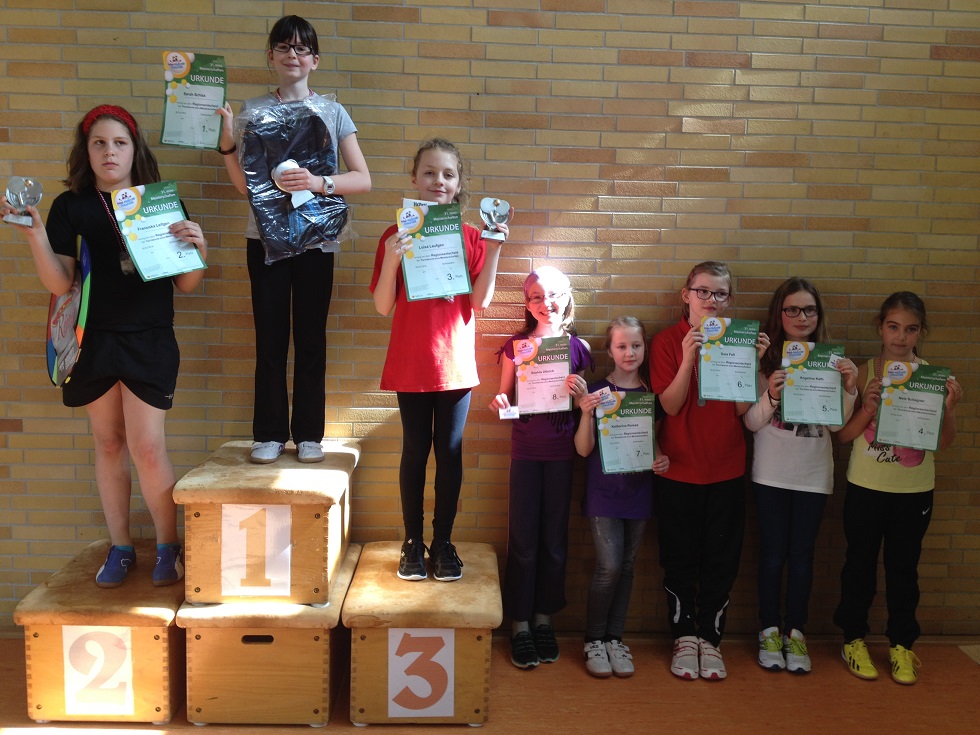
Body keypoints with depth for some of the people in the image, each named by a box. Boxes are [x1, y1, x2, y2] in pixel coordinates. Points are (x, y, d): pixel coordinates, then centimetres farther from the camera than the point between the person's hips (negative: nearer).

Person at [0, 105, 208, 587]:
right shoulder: (70, 207, 2)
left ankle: (168, 547, 15)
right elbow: (60, 284, -4)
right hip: (94, 342, 1)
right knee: (108, 444, 11)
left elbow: (185, 285, 4)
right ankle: (120, 548, 25)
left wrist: (198, 248, -15)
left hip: (149, 342, -1)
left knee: (147, 449, -5)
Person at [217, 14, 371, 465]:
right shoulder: (253, 110, 7)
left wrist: (319, 183, -19)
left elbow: (363, 180, -3)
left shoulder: (332, 112, 4)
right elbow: (243, 185, 4)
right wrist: (227, 141, -11)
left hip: (316, 239, 0)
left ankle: (309, 434, 13)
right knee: (270, 339, 2)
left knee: (311, 338, 3)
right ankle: (269, 433, 12)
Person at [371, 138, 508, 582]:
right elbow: (383, 307, -5)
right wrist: (391, 260, -19)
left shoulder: (471, 236, 3)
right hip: (411, 362, -1)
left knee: (450, 450, 7)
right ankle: (413, 542, 18)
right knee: (415, 450, 7)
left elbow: (481, 301, -5)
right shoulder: (396, 236, -1)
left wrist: (494, 250, -14)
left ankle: (443, 541, 19)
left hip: (455, 361, 1)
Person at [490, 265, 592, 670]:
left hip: (562, 454, 1)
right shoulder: (516, 345, 0)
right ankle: (519, 625, 15)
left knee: (554, 540, 9)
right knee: (523, 541, 3)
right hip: (525, 452, -1)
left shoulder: (578, 347, 2)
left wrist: (582, 393, -13)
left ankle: (544, 619, 24)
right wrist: (499, 403, -15)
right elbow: (505, 398, 7)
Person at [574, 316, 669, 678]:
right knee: (609, 566, -9)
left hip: (638, 492, 4)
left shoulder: (651, 392, 4)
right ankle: (594, 641, 9)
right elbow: (584, 449, -8)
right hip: (603, 492, -4)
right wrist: (586, 414, -24)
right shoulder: (597, 391, -6)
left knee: (626, 567, 10)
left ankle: (615, 639, 23)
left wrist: (661, 459, -6)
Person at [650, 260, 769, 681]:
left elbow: (742, 409, -5)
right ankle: (684, 637, 23)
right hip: (679, 469, -2)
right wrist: (688, 358, -25)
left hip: (727, 471, 2)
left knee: (721, 560, 8)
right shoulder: (668, 341, -4)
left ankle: (710, 638, 23)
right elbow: (670, 405, -13)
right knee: (680, 559, 8)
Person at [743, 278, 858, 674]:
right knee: (772, 552, 6)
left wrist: (850, 388, -15)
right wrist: (771, 395, -24)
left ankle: (795, 632, 22)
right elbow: (751, 422, -6)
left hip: (814, 473, 2)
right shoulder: (764, 359, -5)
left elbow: (836, 423, 0)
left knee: (802, 554, 8)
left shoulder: (831, 360, 1)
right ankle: (769, 630, 20)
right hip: (770, 473, -1)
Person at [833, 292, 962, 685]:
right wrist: (868, 408, -20)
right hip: (866, 486, 0)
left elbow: (943, 442, -3)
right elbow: (844, 434, -4)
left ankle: (901, 645, 27)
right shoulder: (865, 373, -5)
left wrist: (949, 407, -19)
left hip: (914, 490, 1)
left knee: (904, 567, 11)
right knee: (860, 563, 11)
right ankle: (854, 638, 26)